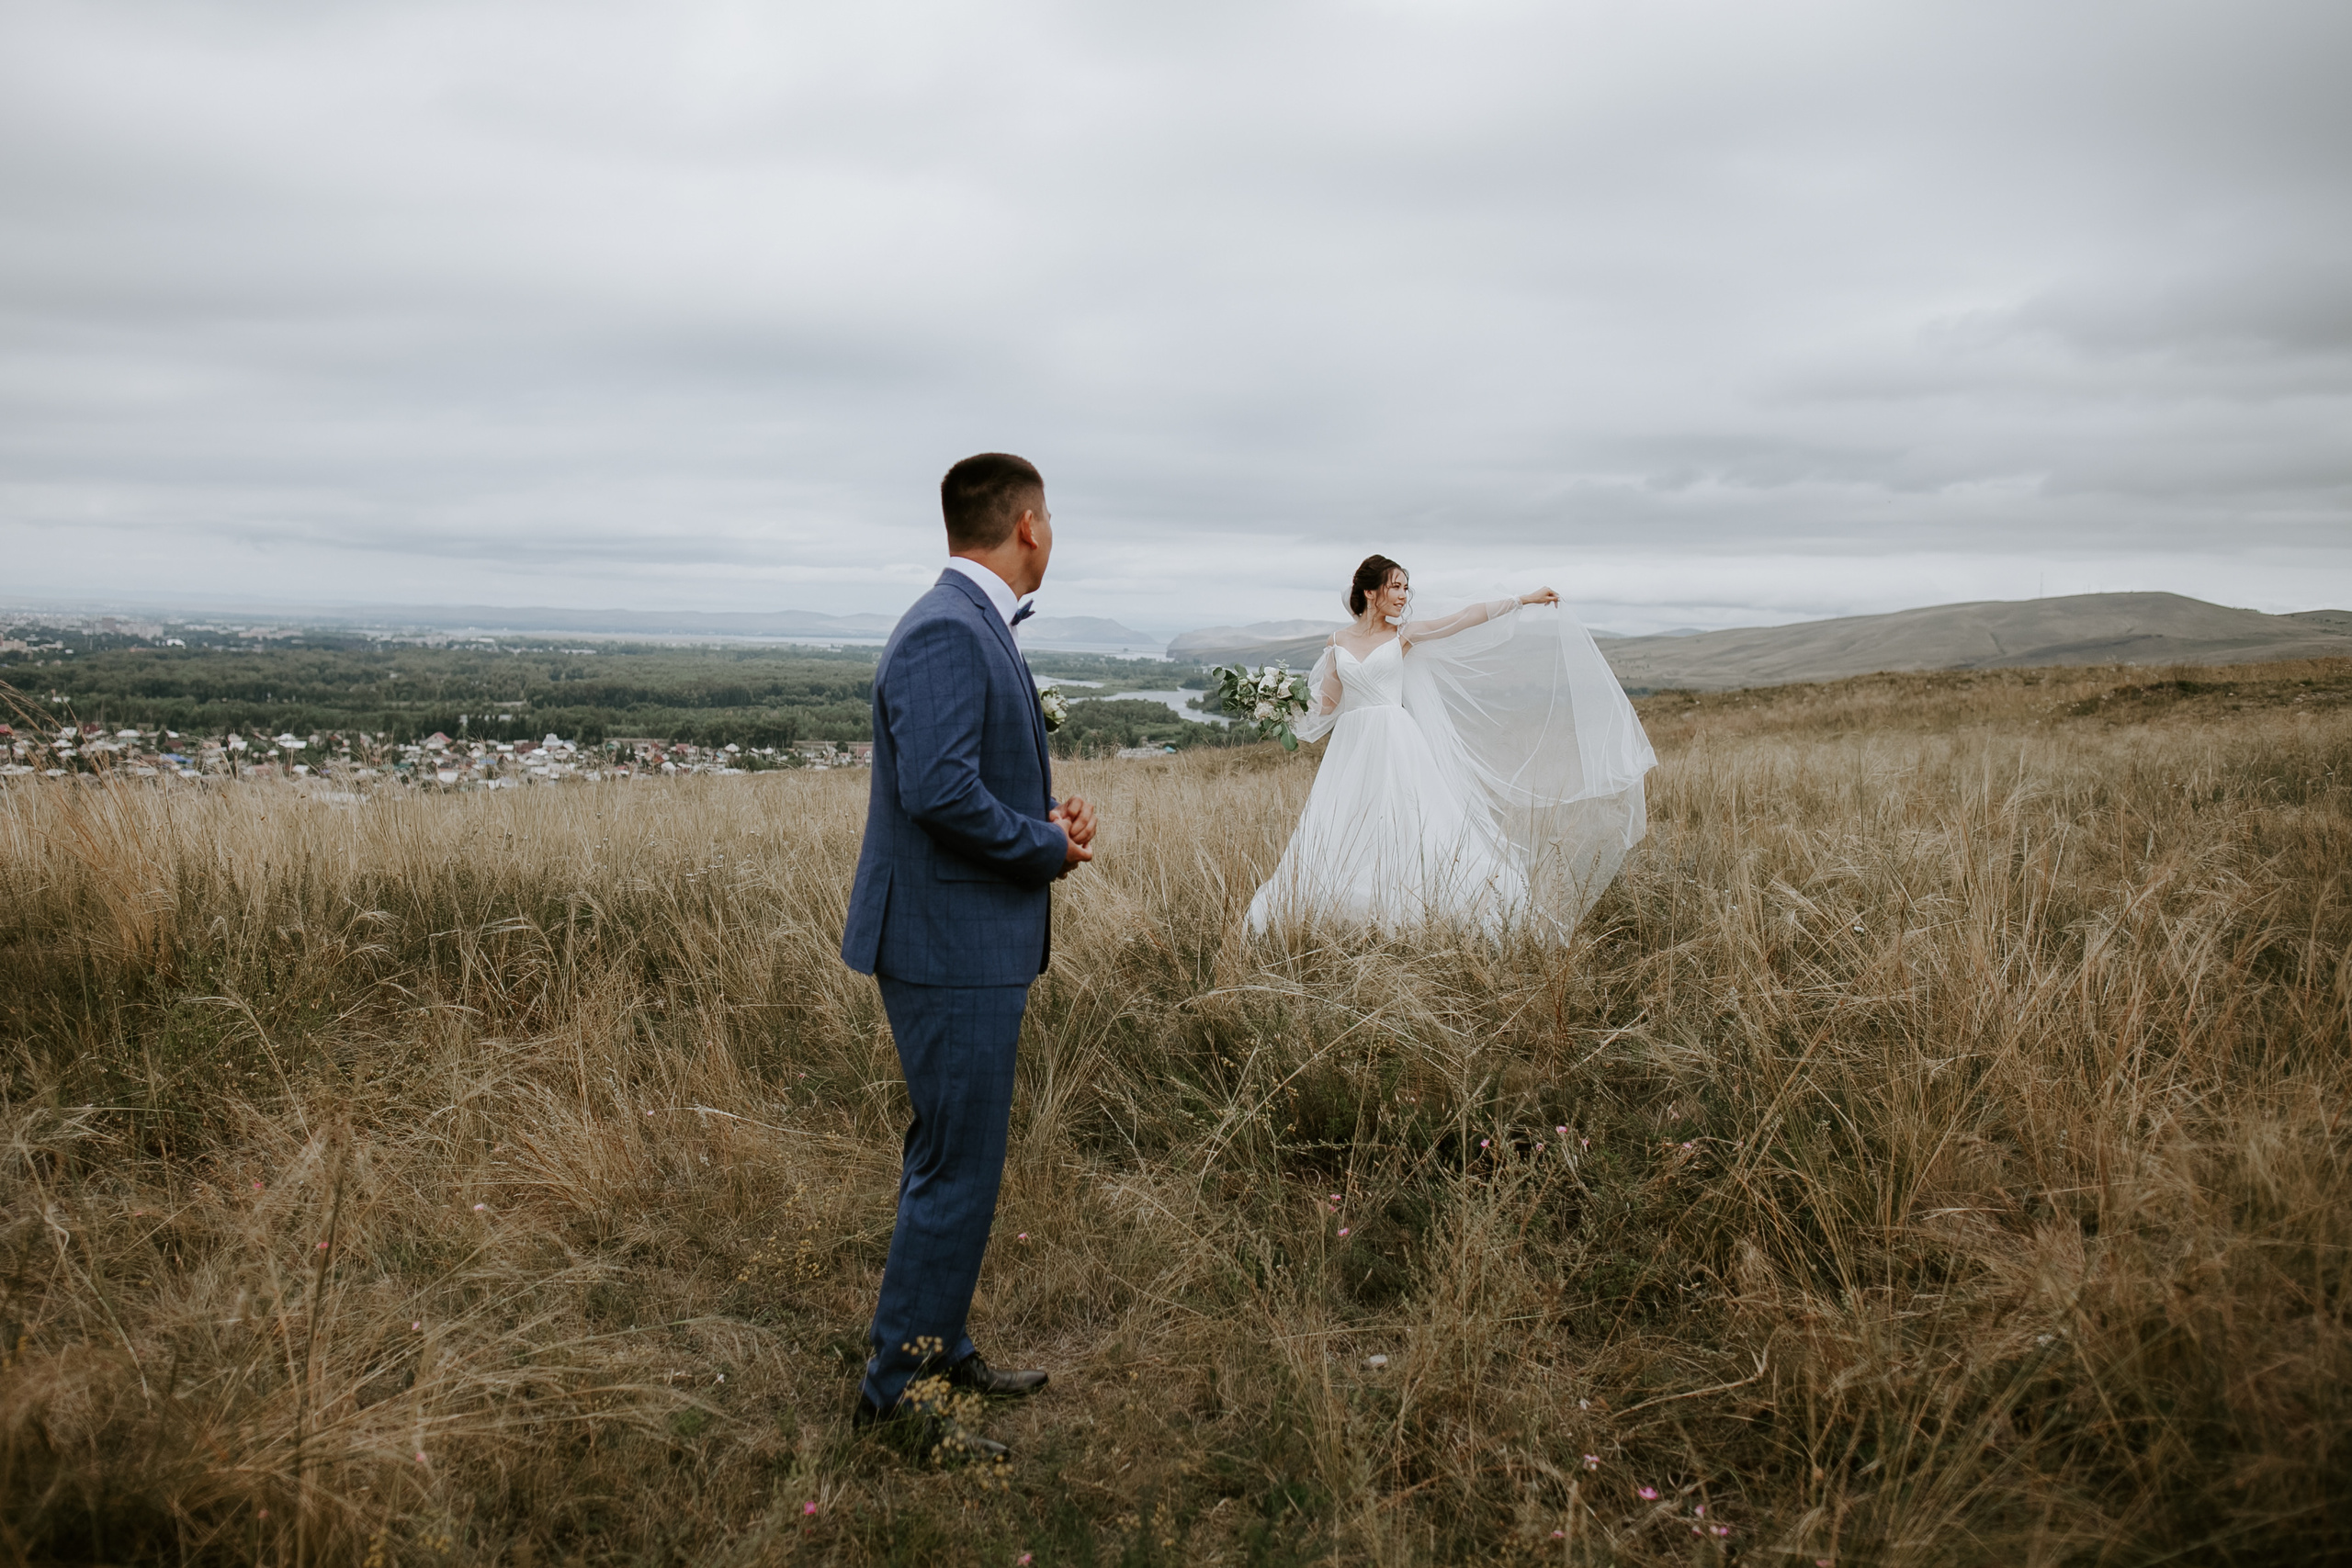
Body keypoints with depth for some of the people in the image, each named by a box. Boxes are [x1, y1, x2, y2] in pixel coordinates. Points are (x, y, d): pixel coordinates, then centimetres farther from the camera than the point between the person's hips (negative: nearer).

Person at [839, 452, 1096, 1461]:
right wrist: (1049, 845, -15)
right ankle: (899, 1385, 11)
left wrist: (1049, 816, 4)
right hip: (951, 947, -11)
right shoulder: (947, 634, -19)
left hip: (972, 943, 11)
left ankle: (939, 1351, 33)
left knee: (951, 1160, 19)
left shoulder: (976, 628, 15)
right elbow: (936, 788, -28)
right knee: (958, 1170, -2)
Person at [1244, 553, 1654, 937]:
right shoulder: (1339, 642, 9)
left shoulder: (1405, 633, 5)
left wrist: (1523, 601, 2)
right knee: (1339, 837, -2)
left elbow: (1467, 617, 3)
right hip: (1352, 748, 1)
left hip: (1398, 746, -1)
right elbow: (1326, 701, 15)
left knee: (1423, 826, -9)